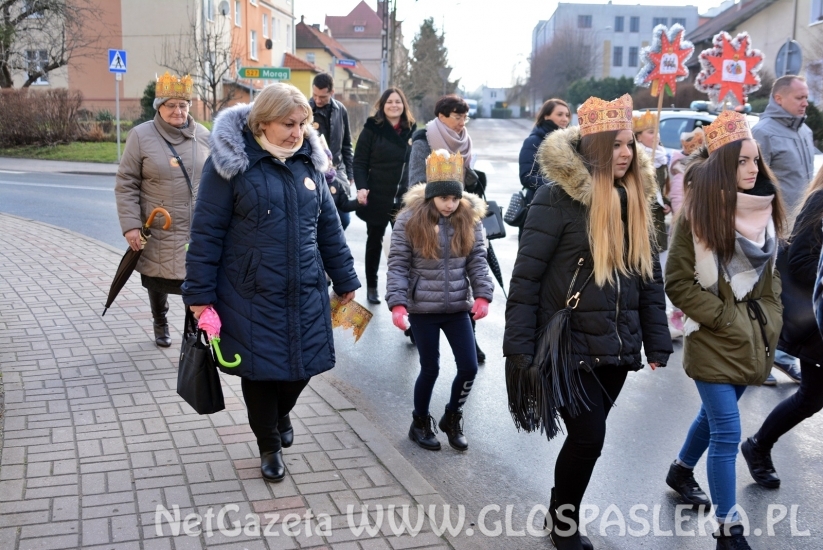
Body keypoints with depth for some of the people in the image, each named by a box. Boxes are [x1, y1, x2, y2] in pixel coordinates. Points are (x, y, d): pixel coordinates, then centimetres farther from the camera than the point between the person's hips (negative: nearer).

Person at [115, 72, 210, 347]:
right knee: (157, 281, 17)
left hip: (198, 230, 1)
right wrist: (131, 225, -12)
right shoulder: (141, 135, -7)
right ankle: (160, 324, 42)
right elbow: (126, 185, -6)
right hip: (158, 231, -1)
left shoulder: (203, 136, 2)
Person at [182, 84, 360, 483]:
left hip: (306, 293, 4)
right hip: (252, 295, -4)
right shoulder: (232, 161, -11)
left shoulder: (308, 160, 5)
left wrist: (345, 279, 15)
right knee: (259, 370, 8)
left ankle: (281, 414, 45)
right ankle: (269, 446, 33)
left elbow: (328, 226, 12)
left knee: (302, 366, 10)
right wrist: (200, 293, -10)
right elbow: (207, 230, -9)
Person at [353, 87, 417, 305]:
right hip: (377, 197, -2)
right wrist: (361, 187, -20)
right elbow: (359, 162, -6)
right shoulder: (372, 129, -4)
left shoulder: (411, 130, 7)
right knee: (374, 241, 10)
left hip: (405, 198, 3)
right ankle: (371, 287, 22)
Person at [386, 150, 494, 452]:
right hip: (422, 309, -3)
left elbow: (477, 261, 2)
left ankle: (452, 418, 29)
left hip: (458, 308, 3)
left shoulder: (470, 218, -1)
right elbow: (398, 265, -8)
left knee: (469, 367, 3)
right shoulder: (410, 219, -9)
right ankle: (420, 423, 31)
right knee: (430, 369, 7)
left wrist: (482, 295, -11)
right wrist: (397, 303, -18)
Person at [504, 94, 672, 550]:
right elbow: (526, 274, -13)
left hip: (616, 348, 6)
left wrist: (656, 342, 10)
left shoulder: (635, 197, 6)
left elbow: (650, 275, 12)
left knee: (587, 439, 13)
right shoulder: (560, 196, -13)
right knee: (589, 438, -4)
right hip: (569, 346, -6)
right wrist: (519, 347, -15)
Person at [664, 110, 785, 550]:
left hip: (754, 337, 7)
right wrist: (724, 319, -15)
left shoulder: (764, 208, 3)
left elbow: (769, 269, 15)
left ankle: (681, 471, 47)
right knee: (727, 433, -5)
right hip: (715, 339, -6)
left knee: (716, 413, 22)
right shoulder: (698, 212, -15)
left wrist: (770, 317, 5)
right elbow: (678, 283, -14)